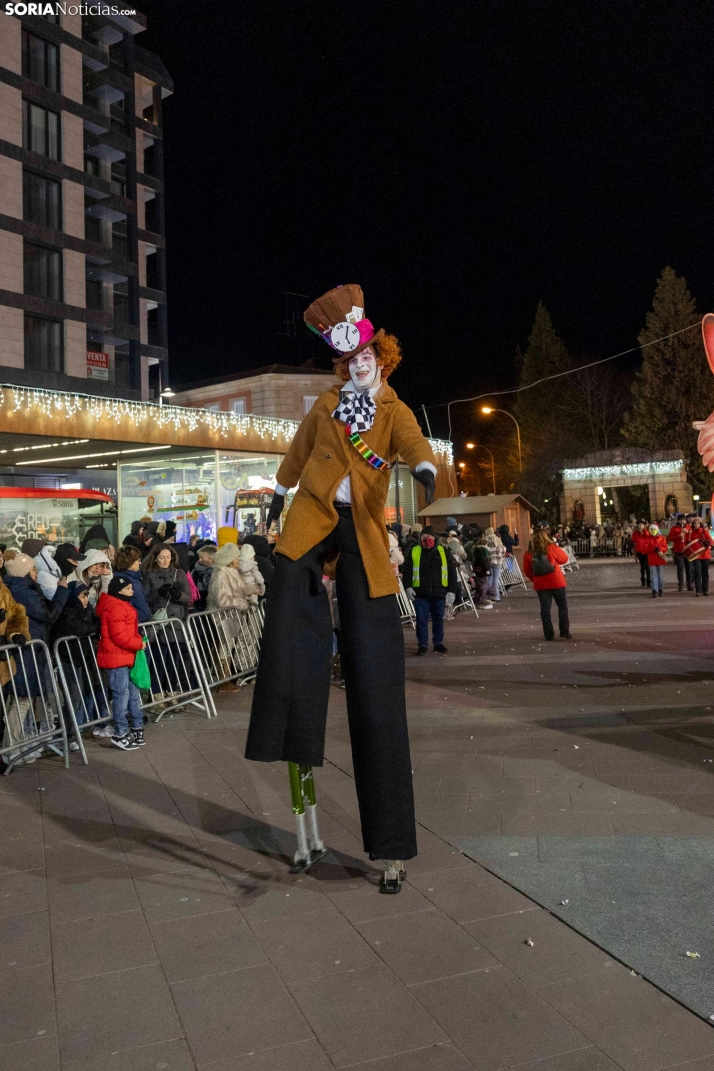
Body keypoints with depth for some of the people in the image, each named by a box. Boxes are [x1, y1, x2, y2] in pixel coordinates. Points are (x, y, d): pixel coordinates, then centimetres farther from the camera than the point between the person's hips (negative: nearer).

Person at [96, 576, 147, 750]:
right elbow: (119, 636, -23)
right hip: (116, 658, -11)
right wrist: (139, 643, -12)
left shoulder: (122, 605, 17)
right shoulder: (115, 608, -18)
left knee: (134, 692, 15)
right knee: (122, 695, -5)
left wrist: (138, 641, 6)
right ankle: (121, 735, 3)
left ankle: (137, 728, 25)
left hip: (126, 657, 11)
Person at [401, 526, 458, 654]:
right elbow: (407, 571, 5)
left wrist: (452, 590, -2)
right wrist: (408, 587, -7)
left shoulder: (443, 552, 5)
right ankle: (422, 645, 10)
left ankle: (438, 643, 23)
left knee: (438, 619, 10)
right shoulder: (414, 552, 4)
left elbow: (452, 572, 5)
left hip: (439, 593, 1)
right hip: (420, 593, -1)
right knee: (421, 619, 1)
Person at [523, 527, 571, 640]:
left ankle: (549, 634, 8)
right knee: (562, 607, 11)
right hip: (556, 582, -2)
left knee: (545, 609, 8)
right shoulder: (551, 548, -9)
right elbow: (564, 559, 5)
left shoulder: (529, 553, -3)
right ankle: (564, 633, 11)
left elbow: (527, 570, 3)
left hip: (540, 584, 2)